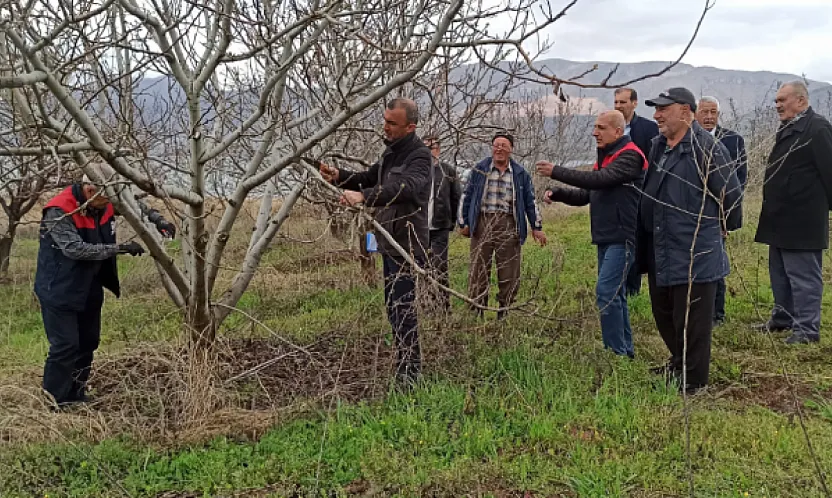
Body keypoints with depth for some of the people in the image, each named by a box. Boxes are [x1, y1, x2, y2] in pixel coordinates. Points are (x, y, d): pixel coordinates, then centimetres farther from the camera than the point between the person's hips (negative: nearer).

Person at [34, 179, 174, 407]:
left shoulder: (105, 202, -5)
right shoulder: (58, 211, -25)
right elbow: (75, 248, -33)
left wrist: (158, 219, -4)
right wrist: (120, 248, -33)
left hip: (89, 288, 8)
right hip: (59, 289, -7)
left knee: (88, 342, 13)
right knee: (65, 345, -9)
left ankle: (76, 396, 27)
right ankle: (53, 404, 3)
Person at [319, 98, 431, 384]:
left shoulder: (419, 156, -17)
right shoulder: (392, 151, 14)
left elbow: (406, 186, -37)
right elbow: (371, 178, 23)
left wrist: (363, 196, -51)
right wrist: (340, 177, 4)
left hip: (407, 244, -10)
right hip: (390, 242, 10)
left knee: (402, 308, -9)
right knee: (393, 305, 17)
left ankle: (410, 374, 1)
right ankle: (404, 366, 31)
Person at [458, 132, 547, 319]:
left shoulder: (520, 174, 11)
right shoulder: (479, 170, 9)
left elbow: (530, 201, 15)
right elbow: (466, 197, 12)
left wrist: (536, 227, 12)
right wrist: (463, 223, 8)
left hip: (508, 226, 1)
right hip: (482, 223, 0)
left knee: (509, 274, 2)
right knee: (478, 270, -1)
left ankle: (504, 314, 13)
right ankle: (476, 313, 6)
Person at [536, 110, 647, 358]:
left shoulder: (629, 156, -11)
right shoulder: (605, 157, 19)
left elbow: (600, 180, -24)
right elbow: (585, 194, 18)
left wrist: (556, 172, -21)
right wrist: (557, 193, 1)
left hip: (622, 238, -10)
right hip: (605, 238, 10)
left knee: (606, 293, -16)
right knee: (614, 295, 13)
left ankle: (616, 352, -10)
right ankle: (626, 350, 22)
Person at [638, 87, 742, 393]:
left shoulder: (707, 148, -16)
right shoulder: (659, 145, 10)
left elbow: (730, 195, -10)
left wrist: (719, 226, 5)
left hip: (694, 254, -8)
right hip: (660, 252, 9)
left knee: (690, 320, 2)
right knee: (663, 314, 20)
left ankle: (692, 380, 18)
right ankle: (679, 364, 40)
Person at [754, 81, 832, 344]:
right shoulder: (788, 129, 15)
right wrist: (773, 211, 17)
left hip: (802, 221, -10)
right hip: (781, 220, 10)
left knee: (803, 275, -3)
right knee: (780, 273, 19)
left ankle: (807, 328, 5)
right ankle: (782, 318, 32)